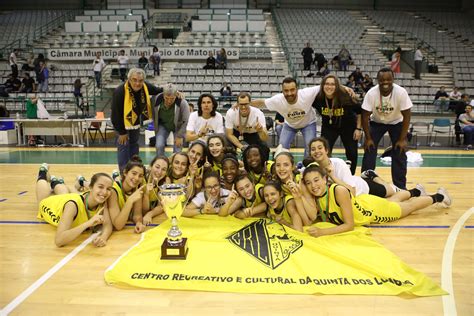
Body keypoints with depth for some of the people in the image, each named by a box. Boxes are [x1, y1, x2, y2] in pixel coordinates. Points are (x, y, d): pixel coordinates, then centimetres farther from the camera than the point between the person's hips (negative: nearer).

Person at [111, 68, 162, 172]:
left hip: (136, 120, 6)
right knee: (123, 146, -7)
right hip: (121, 122, -6)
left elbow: (159, 91, 1)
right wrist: (121, 132, -19)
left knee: (134, 144, 16)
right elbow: (116, 114, -27)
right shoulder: (119, 92, -34)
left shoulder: (145, 87, -19)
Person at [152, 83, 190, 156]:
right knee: (159, 146, -13)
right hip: (163, 125, 2)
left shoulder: (182, 103, -32)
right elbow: (154, 117, -9)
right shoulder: (157, 100, -24)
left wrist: (180, 136, -17)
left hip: (178, 127, -2)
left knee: (177, 151, -5)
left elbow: (186, 122, -22)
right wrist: (157, 133, -2)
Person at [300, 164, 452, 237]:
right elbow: (308, 223, -32)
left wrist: (322, 232, -47)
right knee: (392, 201, 34)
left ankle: (438, 196, 48)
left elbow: (349, 225, -37)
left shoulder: (339, 191, -42)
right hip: (359, 203, 5)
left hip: (372, 208, -5)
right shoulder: (313, 197, -25)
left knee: (409, 206, 22)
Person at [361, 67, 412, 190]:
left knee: (399, 154, -7)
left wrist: (402, 139, -20)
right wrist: (368, 138, -17)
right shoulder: (371, 93, -27)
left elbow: (407, 116, -20)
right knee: (369, 150, -9)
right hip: (377, 122, 0)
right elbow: (365, 116, -17)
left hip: (396, 123, 0)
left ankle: (400, 187, 7)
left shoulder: (401, 92, -28)